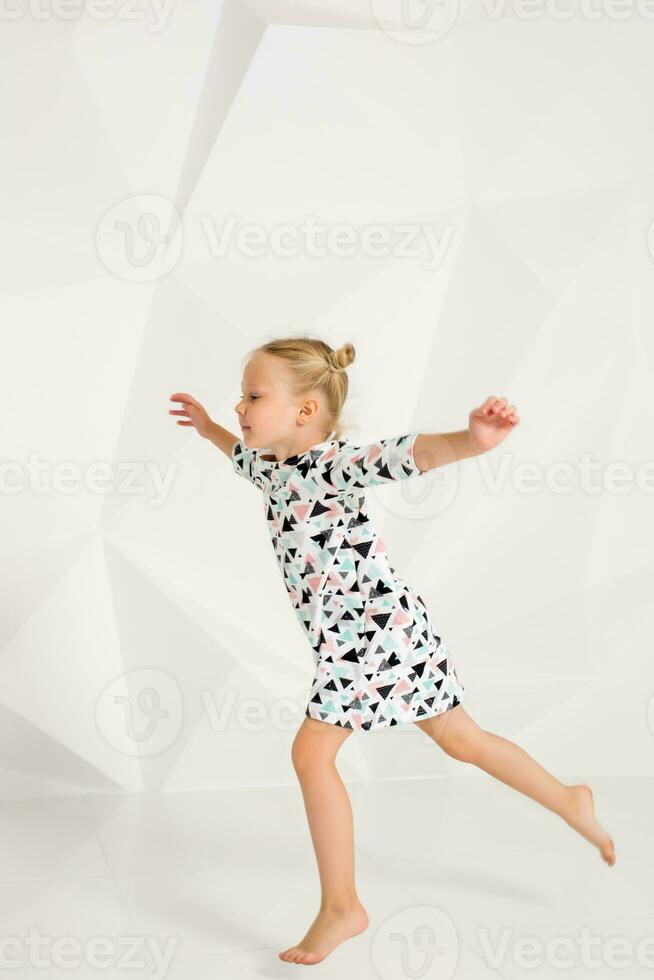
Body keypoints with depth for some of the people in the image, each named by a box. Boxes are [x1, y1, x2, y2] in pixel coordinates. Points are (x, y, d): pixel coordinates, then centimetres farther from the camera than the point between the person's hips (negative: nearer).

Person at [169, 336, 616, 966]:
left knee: (312, 752, -7)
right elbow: (245, 455, 34)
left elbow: (418, 452, -36)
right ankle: (569, 802, 36)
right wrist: (205, 426, 42)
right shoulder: (273, 468, 8)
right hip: (347, 637, 9)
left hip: (372, 629, -9)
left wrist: (475, 440, -54)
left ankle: (341, 906, 6)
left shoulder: (336, 463, -19)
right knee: (457, 737, 19)